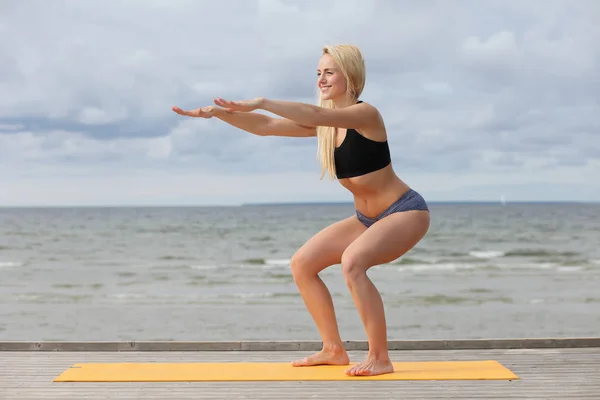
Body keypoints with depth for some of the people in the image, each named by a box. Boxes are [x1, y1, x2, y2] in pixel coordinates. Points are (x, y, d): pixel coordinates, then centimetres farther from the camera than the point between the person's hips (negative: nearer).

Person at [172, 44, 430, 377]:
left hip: (406, 212, -8)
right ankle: (334, 349, 8)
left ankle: (380, 358, -21)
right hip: (367, 218, 8)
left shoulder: (365, 114, -19)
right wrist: (219, 113, -14)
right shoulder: (323, 122, 3)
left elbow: (317, 115, -38)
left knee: (352, 261, -33)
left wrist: (260, 102, -43)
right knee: (302, 264, 0)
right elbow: (266, 127, -2)